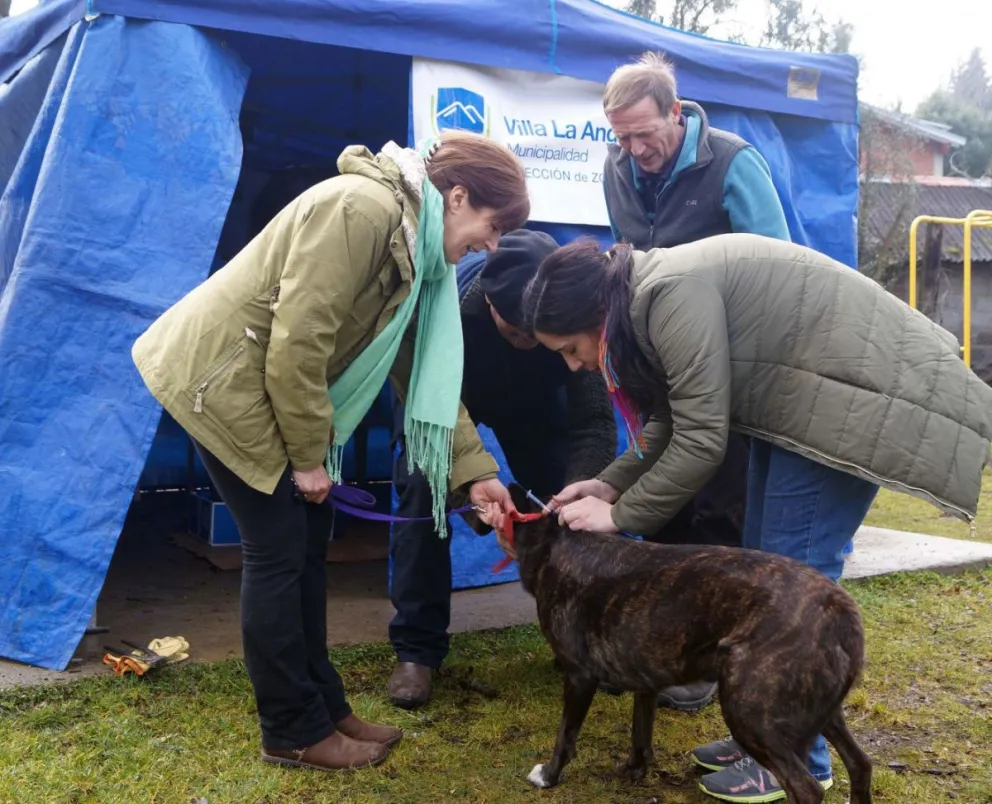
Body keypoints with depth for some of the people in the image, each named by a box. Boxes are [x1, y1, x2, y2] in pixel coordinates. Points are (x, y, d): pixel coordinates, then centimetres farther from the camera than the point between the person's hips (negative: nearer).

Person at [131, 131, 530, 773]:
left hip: (279, 383, 10)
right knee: (279, 550, -3)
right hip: (224, 377, -10)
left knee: (309, 542, 12)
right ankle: (295, 731, 12)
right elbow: (297, 340, -27)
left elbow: (424, 369, 9)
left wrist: (476, 471, 5)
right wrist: (309, 455, -17)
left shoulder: (418, 249, 6)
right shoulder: (362, 208, -24)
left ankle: (322, 706, 25)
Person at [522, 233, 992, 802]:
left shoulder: (672, 295, -26)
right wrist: (610, 484, 1)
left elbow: (701, 442, -24)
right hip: (796, 398, 10)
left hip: (859, 393, -10)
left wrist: (619, 515, -14)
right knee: (764, 565, 11)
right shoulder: (649, 300, 4)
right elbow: (672, 424, 11)